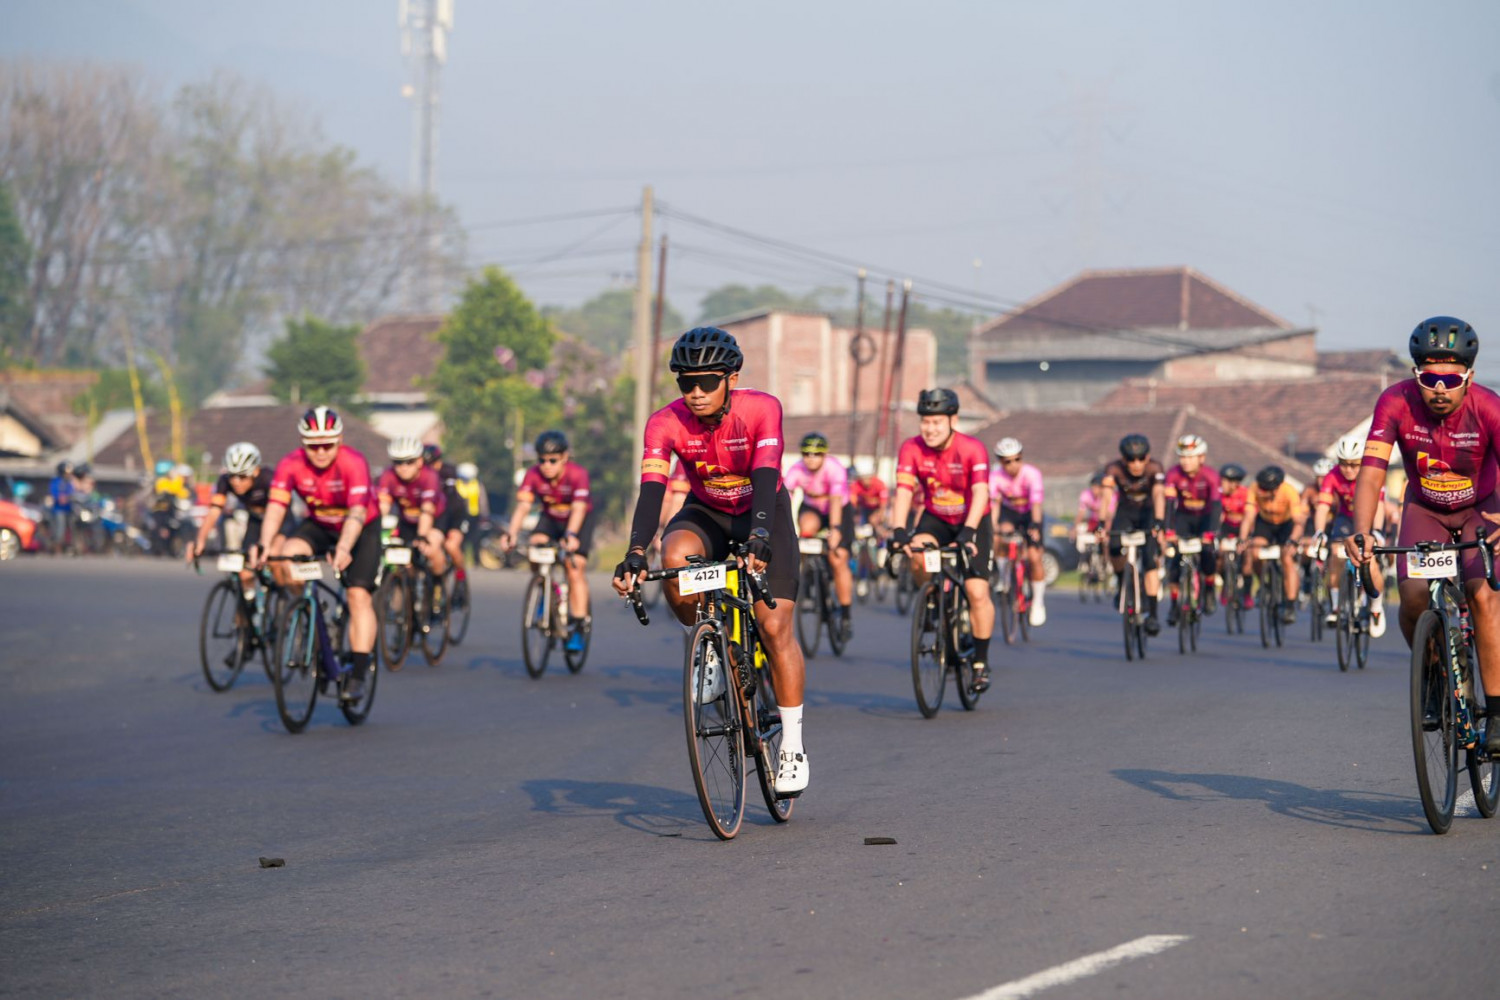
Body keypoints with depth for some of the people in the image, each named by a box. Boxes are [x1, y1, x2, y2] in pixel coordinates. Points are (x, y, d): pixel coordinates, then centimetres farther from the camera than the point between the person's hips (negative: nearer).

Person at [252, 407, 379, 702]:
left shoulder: (354, 463, -31)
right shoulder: (291, 465, -21)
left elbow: (357, 513, -41)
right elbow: (275, 507, -29)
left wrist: (343, 549, -58)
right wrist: (265, 546, -46)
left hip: (360, 530, -3)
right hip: (319, 526, 3)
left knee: (358, 594, -18)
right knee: (286, 556, -27)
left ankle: (359, 674, -16)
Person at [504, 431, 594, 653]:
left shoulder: (578, 474, -30)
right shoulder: (533, 475, -22)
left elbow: (578, 508, -42)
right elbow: (523, 505, -31)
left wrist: (571, 535, -59)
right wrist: (511, 532, -48)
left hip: (579, 520, -3)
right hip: (550, 518, 3)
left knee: (575, 569, -15)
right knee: (535, 545, -27)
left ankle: (577, 628, -8)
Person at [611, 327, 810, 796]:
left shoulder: (761, 409, -28)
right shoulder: (666, 423, -22)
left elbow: (765, 479, -38)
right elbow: (652, 489, -32)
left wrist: (760, 539, -55)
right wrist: (636, 553, -48)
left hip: (763, 511, -2)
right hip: (707, 513, 2)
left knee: (775, 626, -12)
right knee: (676, 557, -33)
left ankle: (792, 745, 0)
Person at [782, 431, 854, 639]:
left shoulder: (835, 468, -31)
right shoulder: (797, 470, -25)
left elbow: (836, 500, -44)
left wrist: (835, 529, -58)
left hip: (840, 511, -2)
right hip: (812, 508, 2)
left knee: (838, 559, -14)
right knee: (807, 527, -35)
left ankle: (845, 617, -3)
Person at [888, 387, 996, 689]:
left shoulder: (972, 449, -25)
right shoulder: (911, 449, -17)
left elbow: (980, 493, -35)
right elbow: (903, 491, -26)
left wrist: (968, 531, -49)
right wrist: (899, 531, -41)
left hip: (972, 522, -2)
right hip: (936, 519, 2)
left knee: (977, 592, -13)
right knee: (916, 554, -31)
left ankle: (981, 661, 2)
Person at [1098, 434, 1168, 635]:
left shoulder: (1155, 468, -26)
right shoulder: (1114, 469, -24)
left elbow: (1159, 495, -40)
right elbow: (1107, 498, -35)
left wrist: (1159, 524, -56)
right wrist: (1103, 526, -51)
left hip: (1149, 513, -1)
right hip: (1126, 512, 1)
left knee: (1150, 560, -19)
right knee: (1115, 550, -27)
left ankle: (1152, 614, -13)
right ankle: (1122, 584, 4)